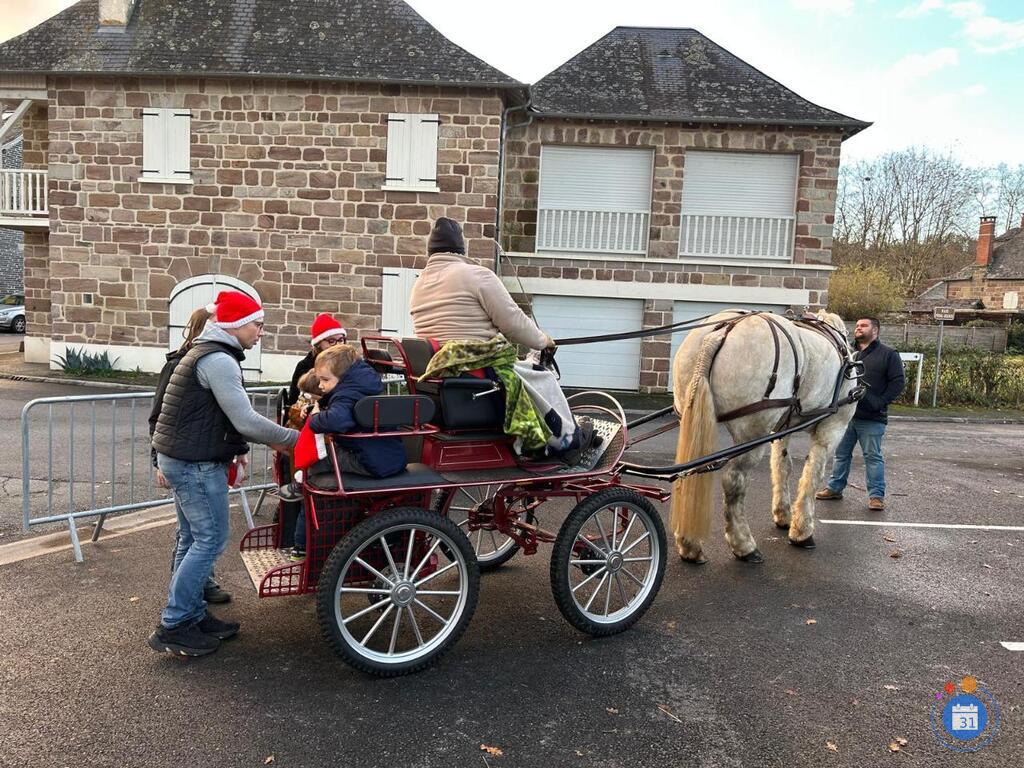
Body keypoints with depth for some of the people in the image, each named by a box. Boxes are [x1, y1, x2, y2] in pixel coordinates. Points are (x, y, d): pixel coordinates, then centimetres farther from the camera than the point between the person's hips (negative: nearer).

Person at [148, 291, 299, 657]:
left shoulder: (208, 352, 14)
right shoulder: (219, 360, -19)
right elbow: (246, 421, -23)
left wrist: (237, 447, 9)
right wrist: (296, 438, -15)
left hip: (182, 458, 10)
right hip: (195, 463, -10)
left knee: (194, 539, 15)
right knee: (211, 539, -4)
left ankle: (192, 615, 24)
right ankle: (172, 626, 3)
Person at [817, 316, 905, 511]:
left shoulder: (888, 354, 0)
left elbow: (897, 383, -5)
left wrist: (880, 403, -15)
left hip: (872, 418, -5)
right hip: (846, 414, 5)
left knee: (873, 456, 0)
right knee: (841, 453, 12)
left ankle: (876, 495, 7)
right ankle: (834, 488, 22)